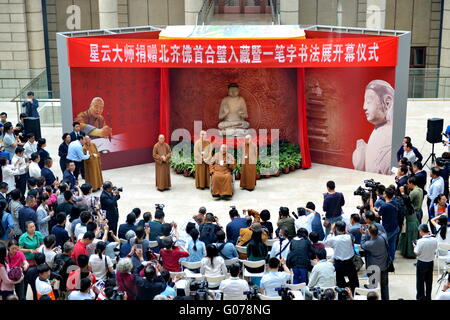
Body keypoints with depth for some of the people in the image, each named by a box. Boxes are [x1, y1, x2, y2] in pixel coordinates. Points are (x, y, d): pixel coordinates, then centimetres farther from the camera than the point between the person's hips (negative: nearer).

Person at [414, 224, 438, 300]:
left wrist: (415, 247, 2)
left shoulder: (420, 241, -24)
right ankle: (428, 297, 28)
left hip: (421, 263, -4)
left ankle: (420, 297, 22)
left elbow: (417, 253, -16)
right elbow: (435, 250, 2)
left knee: (420, 281, 12)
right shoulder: (434, 240, -10)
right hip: (431, 262, 4)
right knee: (429, 281, 18)